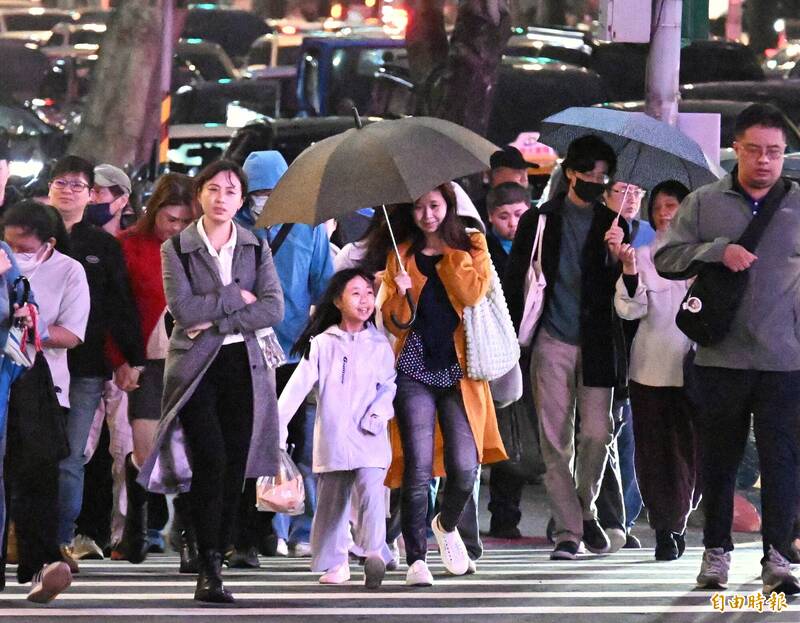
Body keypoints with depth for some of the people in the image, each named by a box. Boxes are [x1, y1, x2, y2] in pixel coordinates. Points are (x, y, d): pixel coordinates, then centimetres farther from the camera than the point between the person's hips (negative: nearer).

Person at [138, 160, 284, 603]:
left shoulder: (256, 248, 10)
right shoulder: (176, 249, 2)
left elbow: (273, 309, -3)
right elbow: (183, 309, -11)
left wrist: (215, 320, -11)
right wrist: (236, 297, -9)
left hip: (243, 366, 3)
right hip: (195, 367, -3)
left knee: (235, 467, -2)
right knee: (211, 459, -17)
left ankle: (215, 565, 6)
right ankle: (208, 570, -16)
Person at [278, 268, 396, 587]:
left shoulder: (379, 345, 6)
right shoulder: (322, 344, 5)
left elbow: (388, 386, 6)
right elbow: (298, 385, 2)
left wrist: (377, 414, -12)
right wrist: (276, 424, -5)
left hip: (369, 440, -1)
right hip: (332, 440, 1)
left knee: (371, 490, -20)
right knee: (330, 501, 8)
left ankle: (374, 552, -26)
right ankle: (335, 563, 18)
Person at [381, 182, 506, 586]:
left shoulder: (471, 249, 10)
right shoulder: (401, 256, 12)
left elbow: (472, 294, -10)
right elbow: (394, 322, 5)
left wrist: (447, 255, -3)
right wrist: (401, 294, -15)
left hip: (458, 370, 0)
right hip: (414, 368, 0)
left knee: (464, 468, -6)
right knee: (418, 465, -11)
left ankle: (447, 525, 26)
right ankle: (416, 560, -7)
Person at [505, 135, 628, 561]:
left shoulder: (612, 223, 10)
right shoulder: (539, 221, 7)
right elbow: (515, 282, 9)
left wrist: (618, 253, -15)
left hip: (596, 344, 0)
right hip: (552, 342, 0)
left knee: (597, 433, -5)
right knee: (556, 440, -2)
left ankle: (586, 508, 20)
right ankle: (568, 530, 3)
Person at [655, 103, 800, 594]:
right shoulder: (704, 204, 8)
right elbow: (666, 258, 2)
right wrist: (719, 250, -13)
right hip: (721, 357, 1)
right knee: (719, 458, 9)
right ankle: (716, 552, 19)